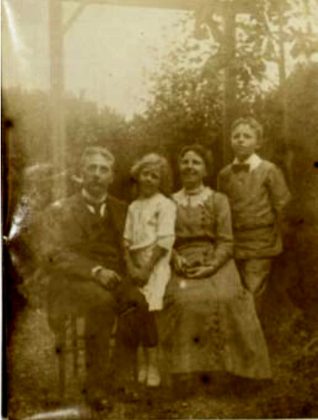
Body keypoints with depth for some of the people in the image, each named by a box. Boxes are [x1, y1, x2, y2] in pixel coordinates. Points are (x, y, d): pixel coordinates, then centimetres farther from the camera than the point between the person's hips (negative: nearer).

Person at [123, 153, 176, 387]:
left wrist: (146, 268, -13)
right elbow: (127, 239, 10)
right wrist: (131, 267, -5)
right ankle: (142, 363, 4)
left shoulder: (165, 205, -1)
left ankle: (153, 364, -3)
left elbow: (164, 241, -9)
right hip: (136, 264, 4)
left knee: (149, 312, -12)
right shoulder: (134, 207, 15)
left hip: (156, 264, -4)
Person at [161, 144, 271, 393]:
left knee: (222, 298, -30)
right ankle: (189, 369, -21)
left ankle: (218, 364, -15)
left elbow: (226, 242, 1)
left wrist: (209, 267, -13)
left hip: (215, 264, -1)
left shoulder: (218, 200, 8)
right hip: (183, 267, 1)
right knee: (184, 300, -29)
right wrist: (176, 259, -9)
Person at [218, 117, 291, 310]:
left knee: (253, 293, -5)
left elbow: (281, 206, -2)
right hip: (234, 244, 3)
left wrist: (272, 237, 2)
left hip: (261, 245, -3)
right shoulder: (224, 175, 7)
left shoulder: (269, 171, -4)